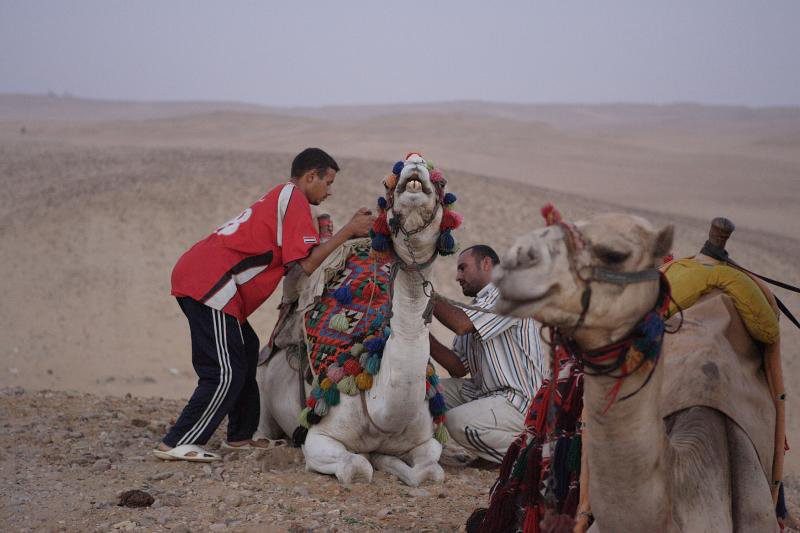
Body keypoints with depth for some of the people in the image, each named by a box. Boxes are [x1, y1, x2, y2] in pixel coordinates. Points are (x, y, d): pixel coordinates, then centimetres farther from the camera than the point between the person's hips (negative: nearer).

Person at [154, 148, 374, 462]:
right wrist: (348, 232, -3)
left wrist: (351, 232, 16)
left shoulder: (278, 197, 27)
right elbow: (306, 264, -10)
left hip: (192, 275, 10)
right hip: (209, 282, -10)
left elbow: (292, 261, 20)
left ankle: (240, 436, 25)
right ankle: (176, 444, -8)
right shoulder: (295, 198, -3)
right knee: (225, 373, -8)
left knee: (245, 352, 19)